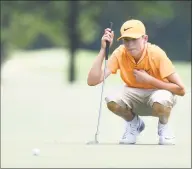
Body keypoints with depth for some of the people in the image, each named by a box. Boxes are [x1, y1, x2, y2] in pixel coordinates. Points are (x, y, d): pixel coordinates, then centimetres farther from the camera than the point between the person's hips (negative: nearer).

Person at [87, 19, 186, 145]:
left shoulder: (157, 54, -25)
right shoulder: (120, 54, -18)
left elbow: (181, 90, -25)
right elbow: (92, 81, -27)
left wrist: (149, 79, -28)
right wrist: (103, 49, -32)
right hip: (134, 96, 3)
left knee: (160, 100, -40)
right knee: (111, 100, -30)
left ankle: (164, 126, -3)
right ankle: (134, 124, 3)